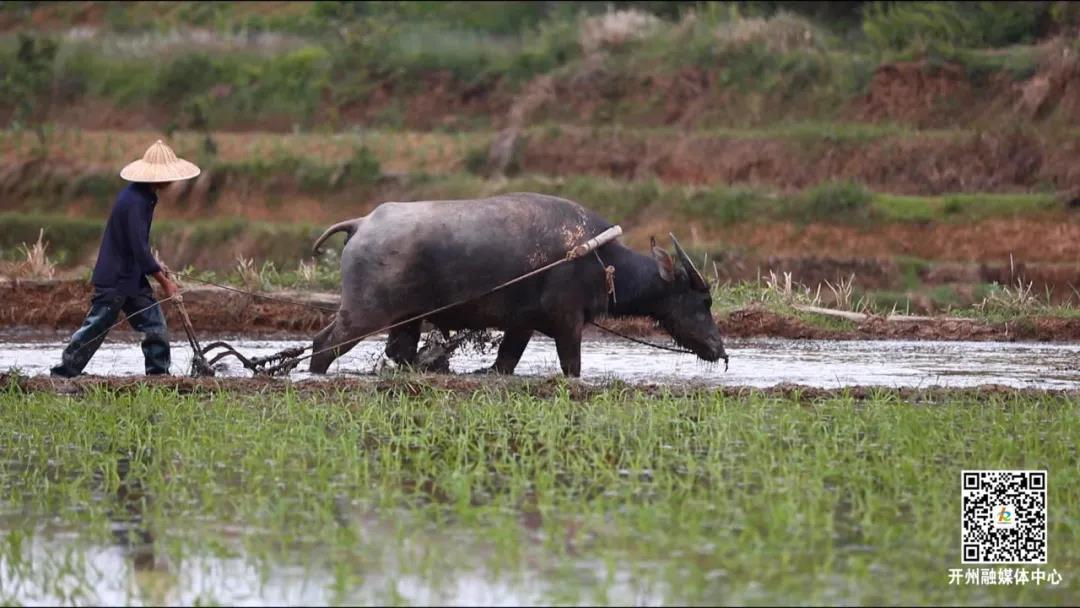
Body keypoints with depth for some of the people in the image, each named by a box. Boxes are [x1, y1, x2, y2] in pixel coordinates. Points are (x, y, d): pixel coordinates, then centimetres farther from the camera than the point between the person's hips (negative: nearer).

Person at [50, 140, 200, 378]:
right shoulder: (135, 202, -23)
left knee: (155, 327, 6)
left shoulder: (143, 197, 8)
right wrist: (164, 282, -19)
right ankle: (62, 373, 6)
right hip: (115, 278, -10)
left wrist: (155, 266, 13)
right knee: (95, 329, -2)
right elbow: (139, 249, -24)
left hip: (132, 278, 10)